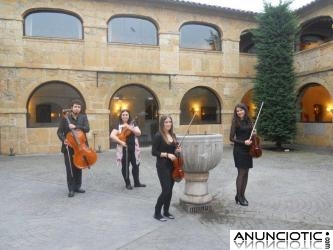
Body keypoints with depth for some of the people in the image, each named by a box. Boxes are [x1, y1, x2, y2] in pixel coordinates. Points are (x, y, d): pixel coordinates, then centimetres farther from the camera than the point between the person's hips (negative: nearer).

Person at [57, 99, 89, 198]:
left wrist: (75, 126, -24)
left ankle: (77, 187, 25)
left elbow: (87, 129, -11)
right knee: (70, 169, 0)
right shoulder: (65, 117, -2)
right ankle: (71, 189, 11)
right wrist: (63, 140, -20)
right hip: (68, 147, -2)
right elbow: (59, 131, -3)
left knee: (78, 168, 12)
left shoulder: (83, 117, 3)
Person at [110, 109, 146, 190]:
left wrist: (129, 127, -18)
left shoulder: (133, 124, 5)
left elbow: (139, 133, -7)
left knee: (136, 165, 10)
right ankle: (128, 184, 18)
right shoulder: (118, 126, -1)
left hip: (133, 148, 3)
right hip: (124, 148, -3)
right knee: (125, 166, 5)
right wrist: (120, 142, -20)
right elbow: (112, 135, -12)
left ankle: (137, 182, 24)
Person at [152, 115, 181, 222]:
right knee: (166, 190, -6)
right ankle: (157, 213, 11)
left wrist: (177, 150, -3)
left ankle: (166, 211, 27)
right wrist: (167, 154, -21)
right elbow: (154, 152, -13)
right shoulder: (158, 136, -12)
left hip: (172, 166, 7)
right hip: (162, 167, -7)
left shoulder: (173, 135, 7)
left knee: (170, 190, 12)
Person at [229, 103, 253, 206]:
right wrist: (243, 142, -18)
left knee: (246, 173, 9)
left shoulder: (248, 121, 9)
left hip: (248, 150, 6)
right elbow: (232, 138, -9)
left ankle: (242, 195, 20)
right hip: (239, 150, -6)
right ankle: (239, 196, 10)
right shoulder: (235, 122, -6)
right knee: (241, 173, -3)